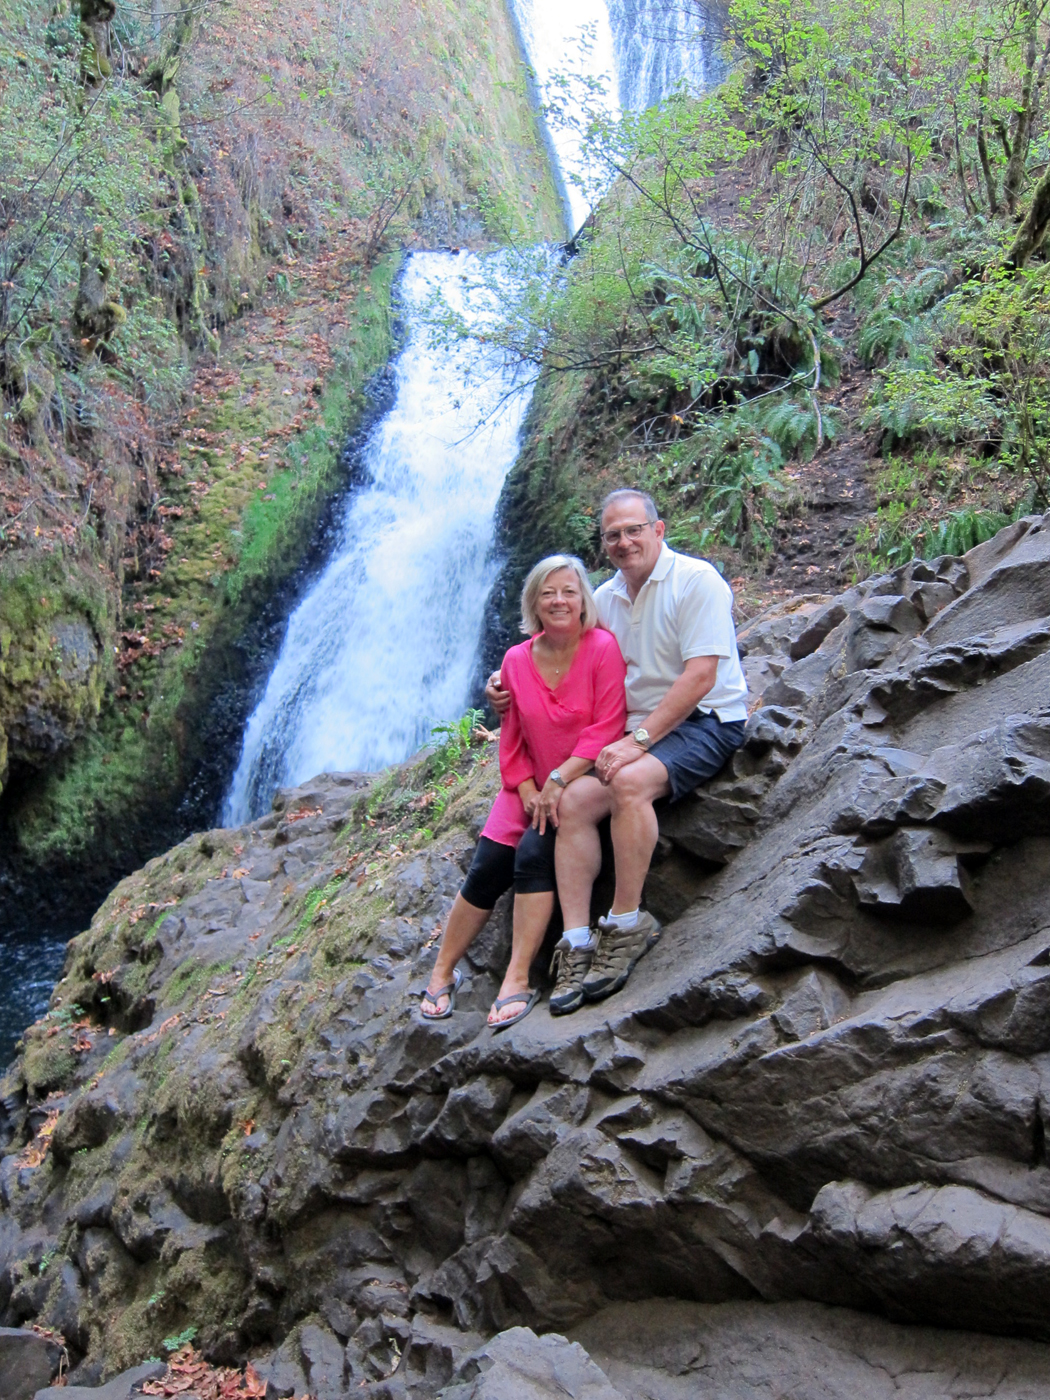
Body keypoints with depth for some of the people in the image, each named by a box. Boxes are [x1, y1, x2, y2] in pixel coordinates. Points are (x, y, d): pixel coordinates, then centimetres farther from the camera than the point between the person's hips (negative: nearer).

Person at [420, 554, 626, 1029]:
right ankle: (442, 972, 10)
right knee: (484, 872, -7)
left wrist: (558, 780, -22)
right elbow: (511, 740, 9)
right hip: (529, 789, 4)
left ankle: (517, 981, -18)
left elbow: (606, 728, -18)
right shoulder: (517, 660, 3)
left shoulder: (602, 648, -12)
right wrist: (527, 789, -5)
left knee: (534, 855, -26)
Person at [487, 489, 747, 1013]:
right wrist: (509, 685, 0)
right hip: (638, 730, 7)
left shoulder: (696, 580, -10)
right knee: (573, 802, -17)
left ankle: (626, 923, -21)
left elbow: (700, 676, -18)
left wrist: (638, 741, -22)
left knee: (629, 781, -34)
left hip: (705, 722, -6)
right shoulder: (605, 598, 12)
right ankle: (577, 944, -17)